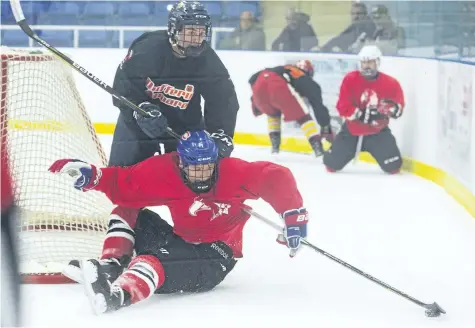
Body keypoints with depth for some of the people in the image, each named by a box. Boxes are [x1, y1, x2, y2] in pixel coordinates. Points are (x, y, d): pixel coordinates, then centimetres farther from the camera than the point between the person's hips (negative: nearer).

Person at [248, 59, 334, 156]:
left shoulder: (280, 69, 44)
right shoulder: (307, 81, 30)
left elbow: (254, 79, 40)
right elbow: (318, 105, 24)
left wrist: (256, 104, 47)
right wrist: (326, 128, 28)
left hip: (259, 82, 5)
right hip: (278, 86, -5)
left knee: (272, 113, 34)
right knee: (303, 116, 9)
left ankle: (275, 146, 24)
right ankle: (318, 148, -4)